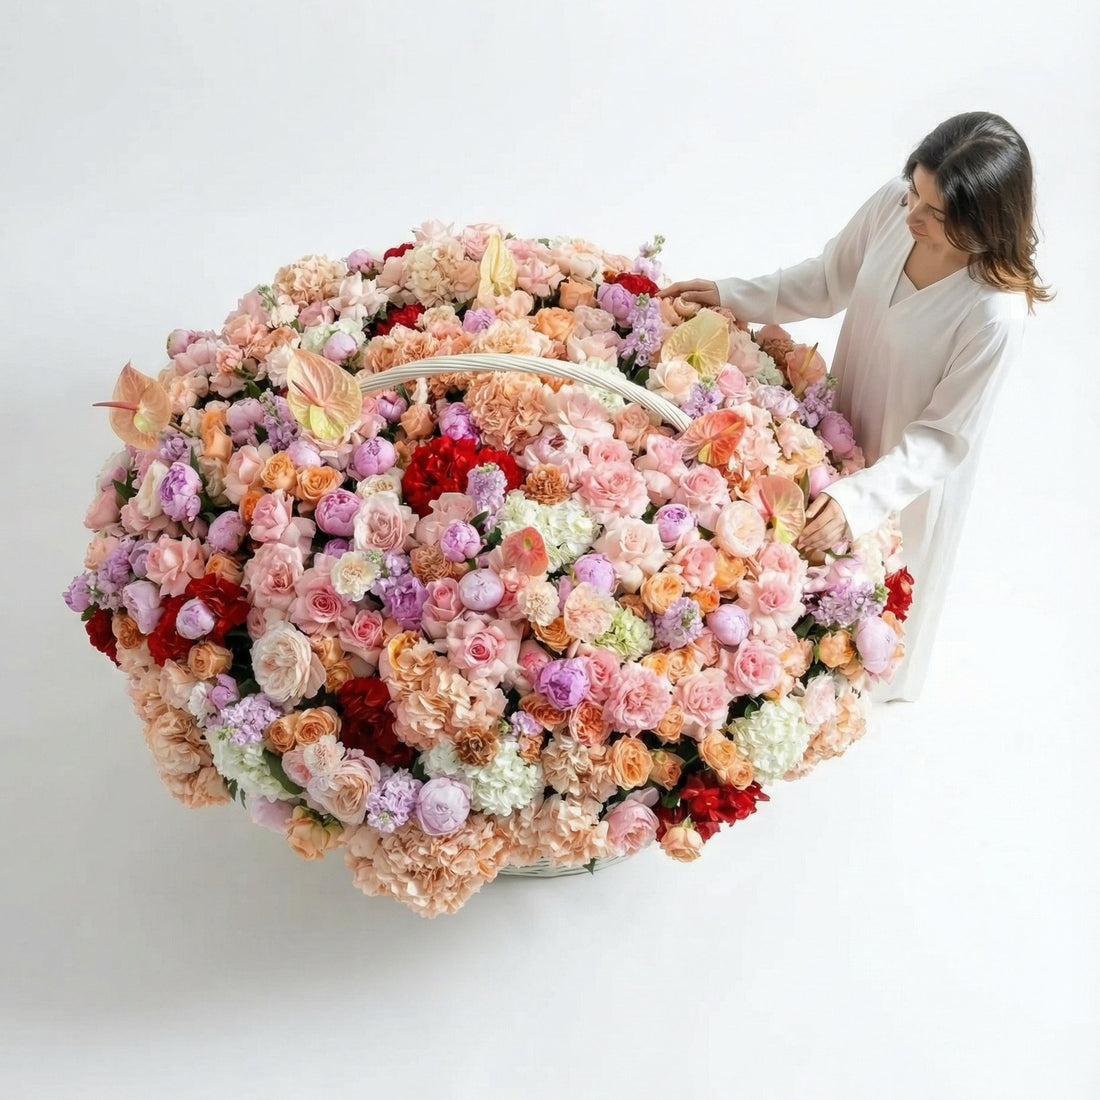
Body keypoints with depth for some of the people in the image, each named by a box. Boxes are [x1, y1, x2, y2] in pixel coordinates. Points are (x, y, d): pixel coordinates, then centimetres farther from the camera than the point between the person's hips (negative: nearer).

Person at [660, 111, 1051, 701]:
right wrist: (733, 295, -7)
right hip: (848, 429, 5)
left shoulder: (995, 314, -37)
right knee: (825, 558, 29)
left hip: (912, 469, -5)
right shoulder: (893, 204, -21)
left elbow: (943, 437, -26)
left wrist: (859, 499, -36)